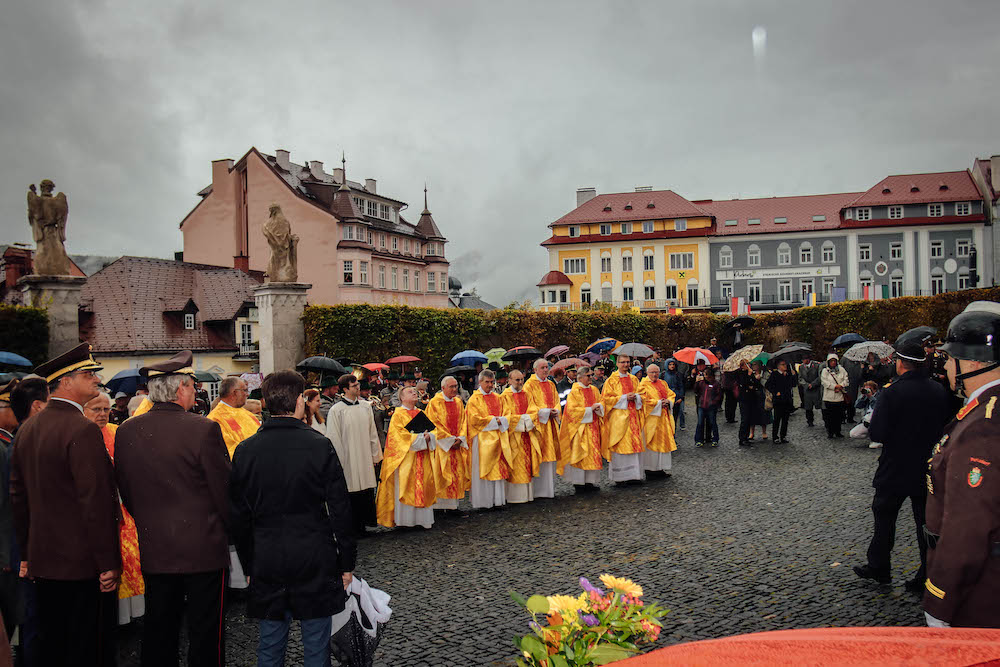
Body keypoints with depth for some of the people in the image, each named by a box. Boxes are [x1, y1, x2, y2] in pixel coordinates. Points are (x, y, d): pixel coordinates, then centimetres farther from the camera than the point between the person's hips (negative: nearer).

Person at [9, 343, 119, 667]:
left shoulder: (27, 429, 7)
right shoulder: (83, 430, -19)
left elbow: (18, 496, 14)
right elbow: (96, 502, -21)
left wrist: (28, 554, 21)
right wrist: (108, 562, -15)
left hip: (43, 561, 8)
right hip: (83, 563, -8)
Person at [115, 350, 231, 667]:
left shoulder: (126, 432, 0)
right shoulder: (204, 429, -16)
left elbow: (126, 494, 9)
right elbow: (224, 490, -10)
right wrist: (230, 529, 7)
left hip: (153, 553, 5)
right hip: (203, 549, -5)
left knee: (158, 632, 16)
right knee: (205, 633, 6)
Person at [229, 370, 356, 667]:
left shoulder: (245, 450, -2)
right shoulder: (319, 446, -11)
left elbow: (238, 517, 4)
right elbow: (340, 510, -8)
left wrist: (250, 565, 15)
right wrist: (346, 563, 2)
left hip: (266, 565, 3)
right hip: (315, 563, -3)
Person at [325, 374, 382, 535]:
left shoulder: (366, 406, 7)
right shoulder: (336, 410, -7)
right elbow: (334, 439, -6)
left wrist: (375, 454, 11)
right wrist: (340, 461, -8)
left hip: (365, 459, 4)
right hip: (348, 460, -4)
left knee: (367, 492, 6)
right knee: (352, 493, 1)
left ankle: (366, 522, 19)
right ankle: (355, 528, 13)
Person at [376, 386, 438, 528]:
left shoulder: (421, 413, 17)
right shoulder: (398, 414, -1)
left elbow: (430, 430, 13)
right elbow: (400, 434, -11)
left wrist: (428, 436, -10)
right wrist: (420, 438, -14)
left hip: (422, 457, 5)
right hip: (405, 455, -5)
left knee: (423, 486, 3)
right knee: (405, 487, -6)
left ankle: (422, 517, 8)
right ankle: (405, 519, -2)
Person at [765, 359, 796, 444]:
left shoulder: (788, 374, 12)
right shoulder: (774, 374, -3)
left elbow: (794, 384, 8)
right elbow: (767, 385, -7)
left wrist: (793, 375, -2)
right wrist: (775, 392, -12)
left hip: (787, 400, 5)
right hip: (778, 400, -5)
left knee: (785, 419, 9)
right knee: (777, 419, -2)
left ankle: (783, 437, 18)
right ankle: (776, 438, 4)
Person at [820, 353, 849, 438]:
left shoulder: (841, 369, 10)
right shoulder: (825, 370, 1)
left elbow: (846, 379, 7)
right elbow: (824, 381, -8)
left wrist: (840, 386, -11)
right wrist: (835, 386, -15)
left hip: (840, 397, 3)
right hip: (829, 397, -3)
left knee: (839, 415, 7)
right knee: (829, 416, -2)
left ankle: (837, 431, 18)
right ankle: (830, 432, 7)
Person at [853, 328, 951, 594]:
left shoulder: (892, 392, -19)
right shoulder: (940, 391, -2)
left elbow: (876, 434, -21)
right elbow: (945, 429, 7)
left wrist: (874, 418, -2)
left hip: (895, 471, -4)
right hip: (928, 472, 4)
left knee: (884, 518, 13)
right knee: (927, 523, 11)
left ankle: (878, 567, 24)